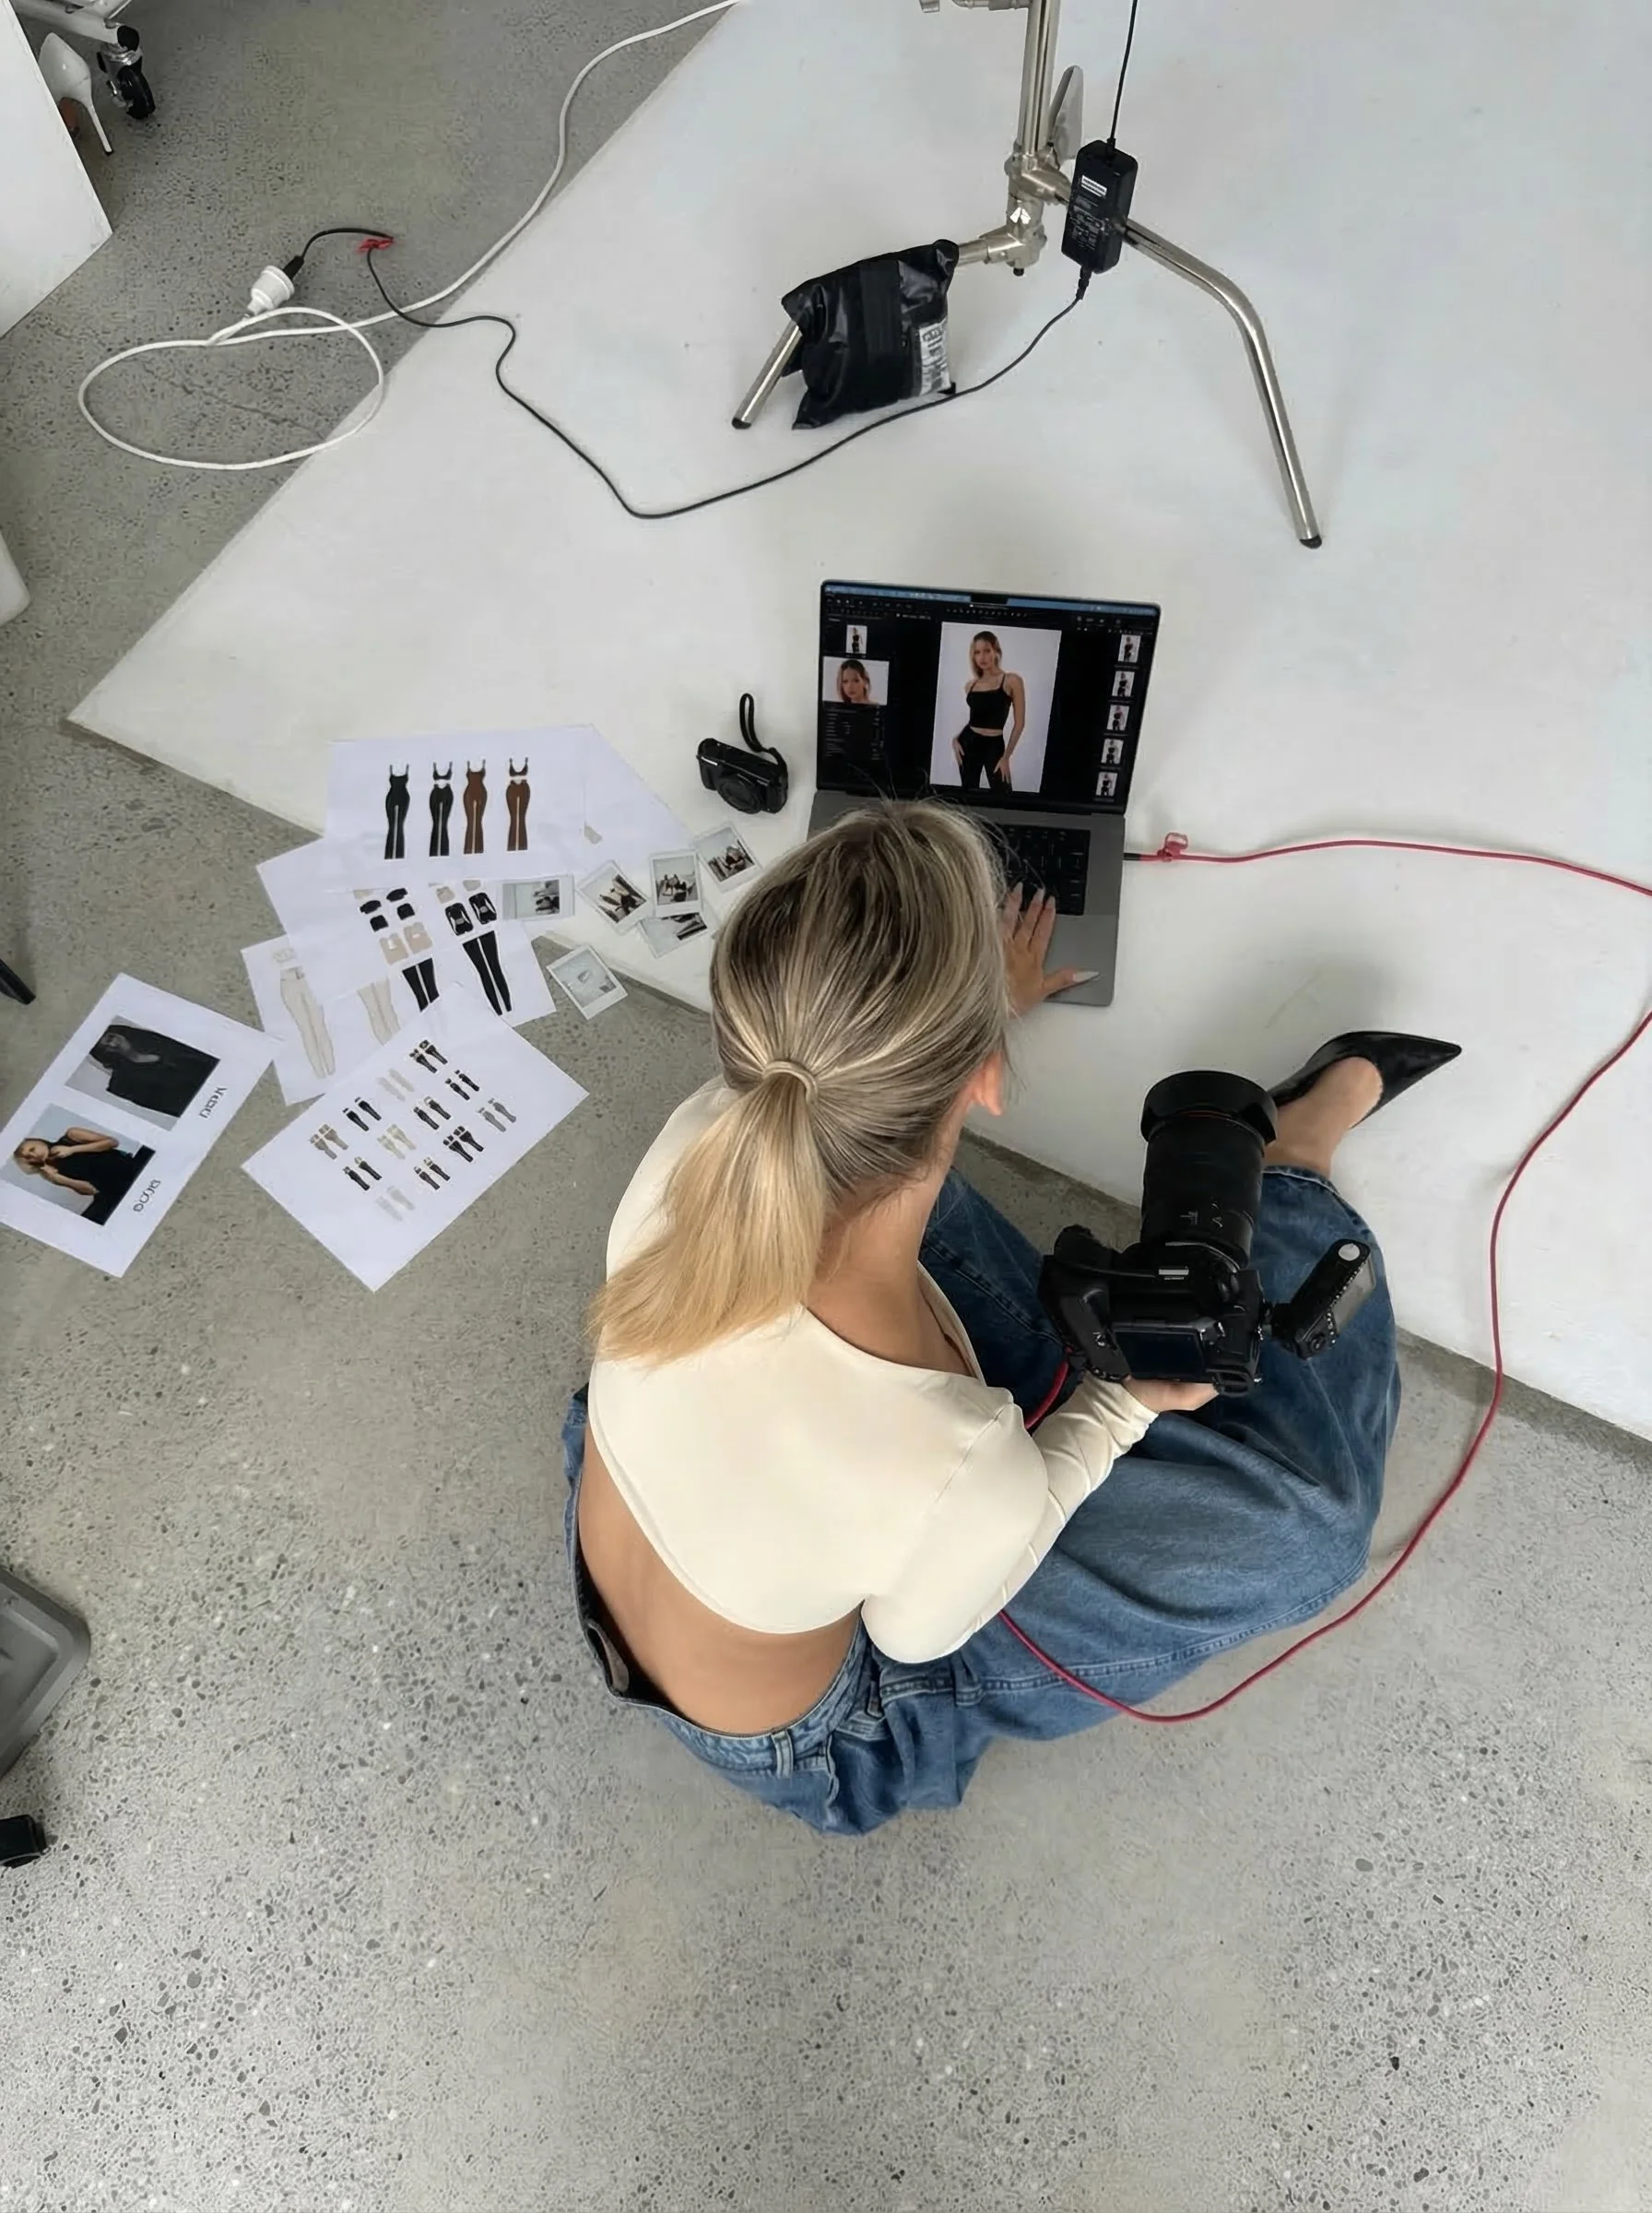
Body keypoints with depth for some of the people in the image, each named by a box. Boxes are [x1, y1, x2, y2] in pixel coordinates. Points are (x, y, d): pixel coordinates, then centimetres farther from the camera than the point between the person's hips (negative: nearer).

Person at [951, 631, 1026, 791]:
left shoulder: (1012, 681, -6)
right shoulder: (971, 685, 7)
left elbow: (1019, 723, -5)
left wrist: (1006, 756, -8)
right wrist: (956, 739, 4)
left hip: (994, 745, -4)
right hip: (968, 743, 4)